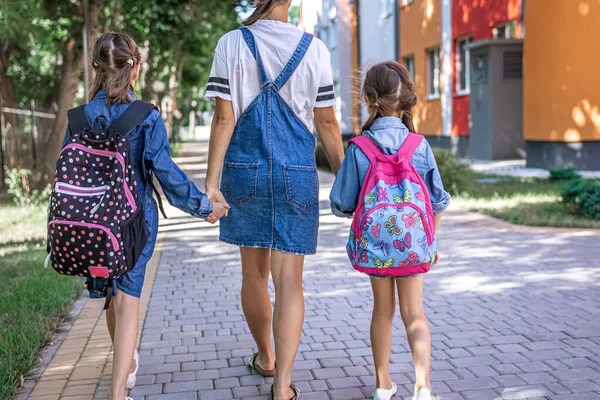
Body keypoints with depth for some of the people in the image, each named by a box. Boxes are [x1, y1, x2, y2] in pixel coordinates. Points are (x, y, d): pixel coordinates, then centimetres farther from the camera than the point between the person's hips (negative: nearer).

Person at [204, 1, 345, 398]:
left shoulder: (232, 44, -3)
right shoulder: (315, 49, -2)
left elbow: (224, 119, -6)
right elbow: (327, 124, 0)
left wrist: (211, 184, -4)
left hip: (245, 171, 1)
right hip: (297, 175, -1)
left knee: (254, 272, 17)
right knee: (289, 280, 1)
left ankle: (265, 357, 37)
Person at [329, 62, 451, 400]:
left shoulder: (359, 149, -11)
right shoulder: (420, 146, -7)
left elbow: (342, 204, -5)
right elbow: (438, 201, 1)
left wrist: (354, 212, 17)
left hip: (374, 241, 0)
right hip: (412, 241, 0)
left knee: (383, 310, 17)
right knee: (414, 312, 8)